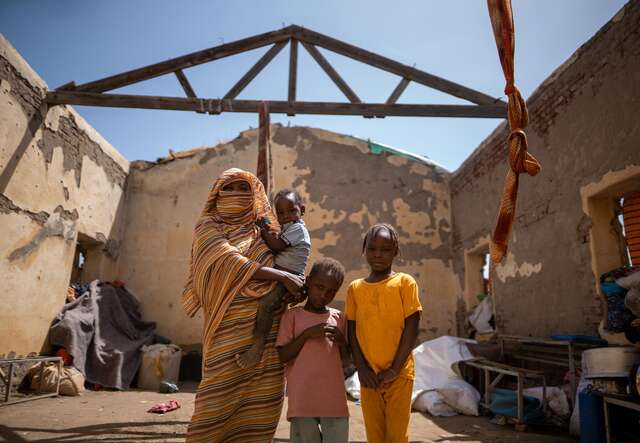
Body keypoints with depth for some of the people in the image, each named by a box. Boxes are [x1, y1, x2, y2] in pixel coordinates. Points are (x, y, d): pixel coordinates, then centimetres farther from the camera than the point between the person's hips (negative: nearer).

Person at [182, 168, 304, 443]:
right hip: (231, 328, -4)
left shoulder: (262, 229, 16)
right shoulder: (208, 225, 3)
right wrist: (283, 276, -17)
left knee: (261, 404, 3)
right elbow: (230, 262, -12)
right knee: (220, 398, -4)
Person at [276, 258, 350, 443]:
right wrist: (307, 334, -15)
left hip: (334, 399, 3)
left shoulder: (338, 317, 9)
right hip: (302, 399, -3)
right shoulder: (293, 315, -1)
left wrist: (341, 340, -5)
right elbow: (282, 356, -5)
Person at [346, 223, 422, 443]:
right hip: (368, 375, 3)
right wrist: (361, 368, -5)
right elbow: (352, 331, 5)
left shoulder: (405, 282, -4)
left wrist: (394, 369, -9)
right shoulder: (355, 288, 5)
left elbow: (411, 328, -7)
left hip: (399, 374, -2)